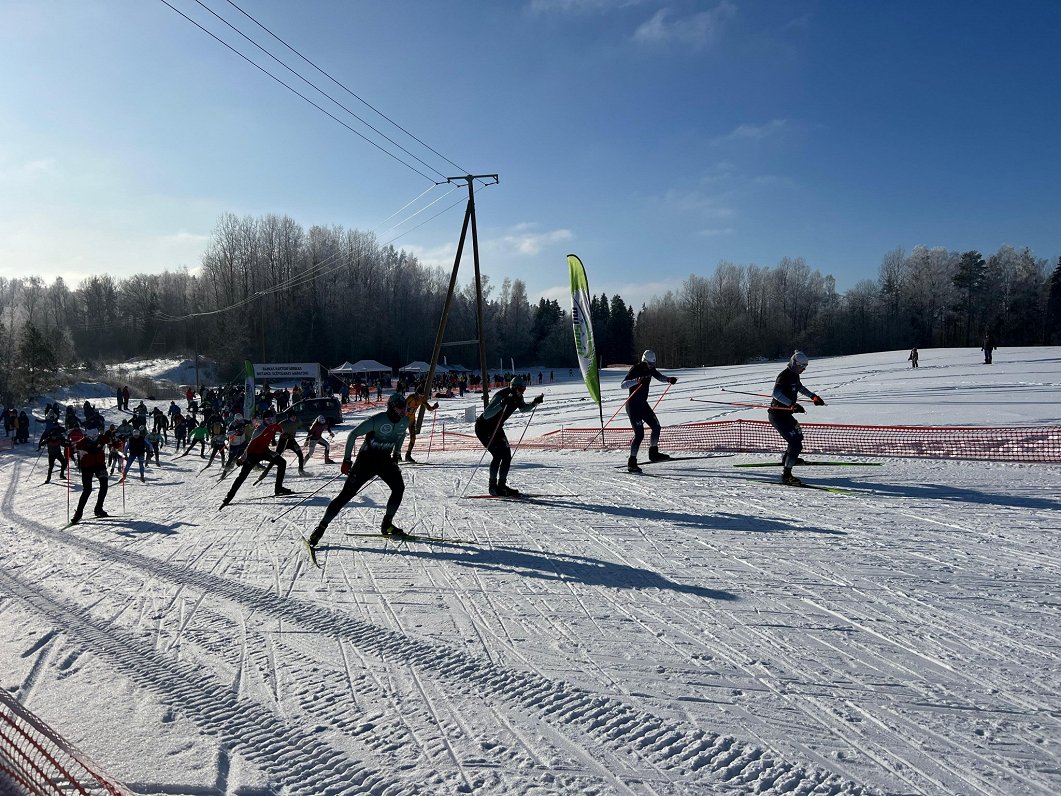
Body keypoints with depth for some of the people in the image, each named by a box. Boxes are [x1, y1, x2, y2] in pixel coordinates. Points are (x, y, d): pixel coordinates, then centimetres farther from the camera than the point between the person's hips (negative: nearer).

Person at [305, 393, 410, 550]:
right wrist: (347, 459, -15)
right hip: (366, 459, -6)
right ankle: (321, 528, -2)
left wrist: (396, 453, 20)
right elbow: (353, 435, -15)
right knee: (347, 493, -9)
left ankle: (387, 525, 6)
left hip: (385, 460, 6)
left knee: (399, 487, -12)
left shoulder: (405, 421, -5)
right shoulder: (377, 420, -23)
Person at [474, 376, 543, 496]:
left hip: (496, 428, 8)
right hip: (483, 427, -8)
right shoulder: (501, 395, -29)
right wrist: (502, 404, -50)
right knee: (498, 453, -18)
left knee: (507, 454, 1)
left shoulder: (517, 397, -5)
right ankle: (493, 487, -9)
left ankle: (502, 484, 13)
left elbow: (523, 409, 17)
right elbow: (486, 415, -38)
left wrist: (535, 403, 0)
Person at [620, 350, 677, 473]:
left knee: (656, 426, 12)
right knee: (639, 434, -15)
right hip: (633, 405, -8)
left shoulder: (650, 369, 4)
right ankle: (632, 462, -10)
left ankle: (653, 454, 30)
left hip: (643, 404, 8)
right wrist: (637, 381, -47)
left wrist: (669, 379, -2)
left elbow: (659, 377, 20)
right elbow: (623, 385, -30)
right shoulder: (635, 370, -19)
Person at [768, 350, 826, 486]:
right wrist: (792, 404, -45)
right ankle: (786, 475, -16)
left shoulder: (794, 375, 10)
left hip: (785, 414, 10)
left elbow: (799, 387, 32)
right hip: (778, 415, -10)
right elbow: (776, 393, -36)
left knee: (798, 435, 29)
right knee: (796, 444, -17)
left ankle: (787, 458, 52)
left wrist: (813, 396, 33)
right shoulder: (784, 376, -21)